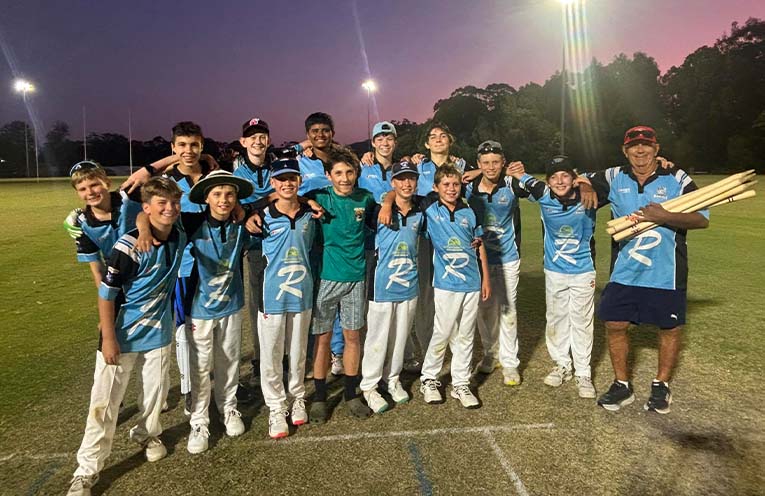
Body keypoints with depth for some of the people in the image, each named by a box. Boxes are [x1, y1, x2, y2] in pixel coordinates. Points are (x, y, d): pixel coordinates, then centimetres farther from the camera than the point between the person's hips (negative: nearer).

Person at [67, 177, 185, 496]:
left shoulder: (180, 239, -4)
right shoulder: (129, 246, -23)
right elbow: (106, 293, -17)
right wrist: (108, 338, -16)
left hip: (158, 332, 5)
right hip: (122, 335, -5)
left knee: (156, 391, 18)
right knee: (105, 401, 4)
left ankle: (147, 434, 46)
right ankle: (87, 470, 19)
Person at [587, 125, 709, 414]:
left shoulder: (676, 179, -5)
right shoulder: (614, 178, 2)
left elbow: (702, 218, -11)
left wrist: (664, 216, -25)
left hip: (666, 273, -2)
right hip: (624, 271, 2)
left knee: (669, 328, 10)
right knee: (614, 325, 3)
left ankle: (661, 385, 31)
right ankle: (622, 385, 21)